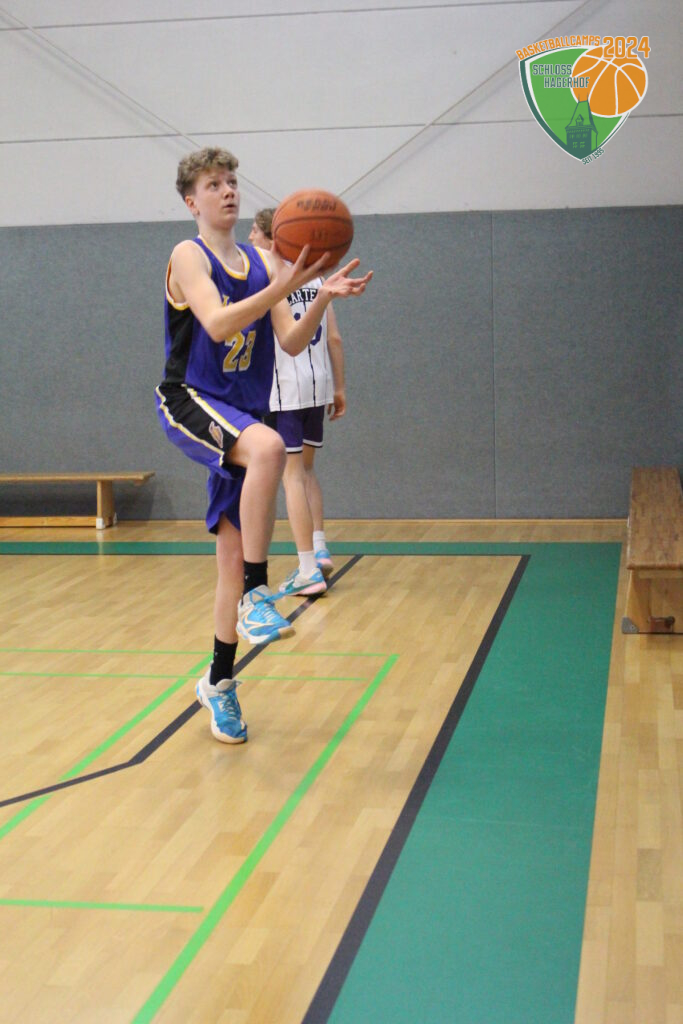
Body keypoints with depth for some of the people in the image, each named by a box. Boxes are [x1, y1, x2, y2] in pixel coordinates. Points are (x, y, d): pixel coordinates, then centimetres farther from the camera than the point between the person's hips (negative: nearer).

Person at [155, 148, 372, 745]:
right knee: (268, 447, -38)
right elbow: (218, 323, -24)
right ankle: (256, 595, -29)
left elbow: (292, 343, 4)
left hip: (240, 415, 6)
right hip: (191, 402, -6)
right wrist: (284, 286, -35)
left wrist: (324, 297, -13)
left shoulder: (262, 263, 12)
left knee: (233, 551, 6)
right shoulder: (189, 256, -5)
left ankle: (219, 682, 20)